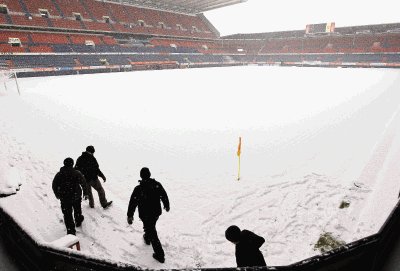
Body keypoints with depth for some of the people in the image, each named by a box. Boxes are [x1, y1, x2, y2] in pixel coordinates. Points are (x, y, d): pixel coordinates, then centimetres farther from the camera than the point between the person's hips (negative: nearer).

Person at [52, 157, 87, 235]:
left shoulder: (59, 174, -9)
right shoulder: (77, 173, -13)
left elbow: (54, 186, 0)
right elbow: (83, 183, -7)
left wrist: (57, 194, 17)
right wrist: (85, 193, 8)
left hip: (64, 198, 0)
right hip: (76, 196, 0)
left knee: (67, 214, 8)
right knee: (77, 209, 27)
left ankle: (71, 231, 10)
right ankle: (78, 221, 50)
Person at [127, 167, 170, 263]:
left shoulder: (138, 189, -22)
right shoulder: (157, 185, -12)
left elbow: (133, 203, -16)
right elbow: (164, 196, 2)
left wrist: (130, 215, -5)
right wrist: (166, 205, 19)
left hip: (145, 215, -4)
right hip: (157, 212, 4)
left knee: (152, 233, 7)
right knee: (150, 227, 33)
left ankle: (160, 255, 13)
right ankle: (147, 239, 59)